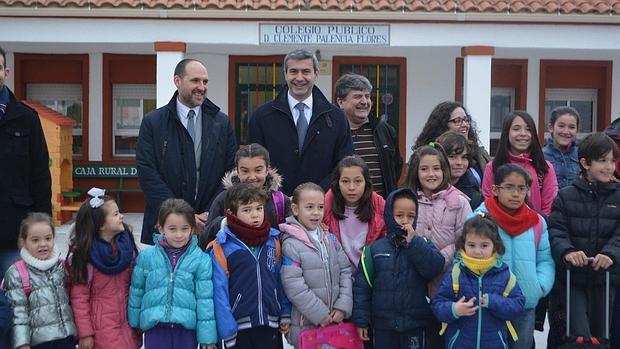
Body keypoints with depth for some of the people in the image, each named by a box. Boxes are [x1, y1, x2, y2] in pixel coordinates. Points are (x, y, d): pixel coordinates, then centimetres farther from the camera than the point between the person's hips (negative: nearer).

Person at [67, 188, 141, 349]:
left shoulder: (126, 244, -1)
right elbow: (79, 298, -11)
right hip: (102, 325, -4)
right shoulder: (82, 254, -13)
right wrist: (85, 333, -10)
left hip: (128, 320, 4)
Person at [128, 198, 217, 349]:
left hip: (186, 327, -1)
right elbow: (136, 291, 11)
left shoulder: (201, 260, -6)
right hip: (155, 327, 1)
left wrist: (207, 336, -3)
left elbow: (205, 299, -4)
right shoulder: (146, 257, -1)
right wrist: (135, 324, 17)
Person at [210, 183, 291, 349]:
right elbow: (219, 292, -9)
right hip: (239, 328, -3)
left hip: (271, 327, 4)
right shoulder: (221, 248, -8)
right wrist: (227, 330, -11)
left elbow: (282, 280, 11)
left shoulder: (274, 241, 6)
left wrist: (286, 314, 4)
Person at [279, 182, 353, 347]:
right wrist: (321, 315, -14)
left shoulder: (330, 239, 7)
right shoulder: (291, 245, -12)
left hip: (336, 321, 5)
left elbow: (346, 271, 7)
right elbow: (294, 287, -16)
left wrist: (343, 306, -5)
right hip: (306, 325, -5)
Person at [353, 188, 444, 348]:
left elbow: (435, 267, -17)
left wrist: (413, 242, -19)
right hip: (383, 324, 0)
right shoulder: (374, 249, -1)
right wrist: (361, 320, -3)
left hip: (415, 323, 0)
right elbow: (362, 286, -1)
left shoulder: (422, 244, 0)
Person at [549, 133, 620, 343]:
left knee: (601, 334, 11)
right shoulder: (565, 197, 0)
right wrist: (567, 252, -29)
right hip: (572, 277, -2)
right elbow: (556, 231, -9)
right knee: (580, 335, -9)